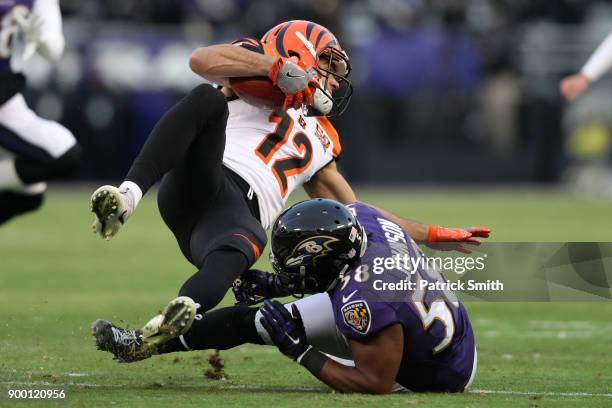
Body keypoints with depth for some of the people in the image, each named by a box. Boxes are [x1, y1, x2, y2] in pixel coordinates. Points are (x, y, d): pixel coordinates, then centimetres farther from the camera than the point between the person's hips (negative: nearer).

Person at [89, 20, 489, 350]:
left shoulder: (317, 145, 37)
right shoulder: (258, 74, 21)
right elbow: (202, 60, -1)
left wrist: (436, 235, 37)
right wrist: (277, 66, -4)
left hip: (238, 216, 4)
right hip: (199, 182, -4)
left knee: (246, 244, -36)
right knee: (207, 98, -32)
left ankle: (177, 323, -64)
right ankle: (128, 196, -48)